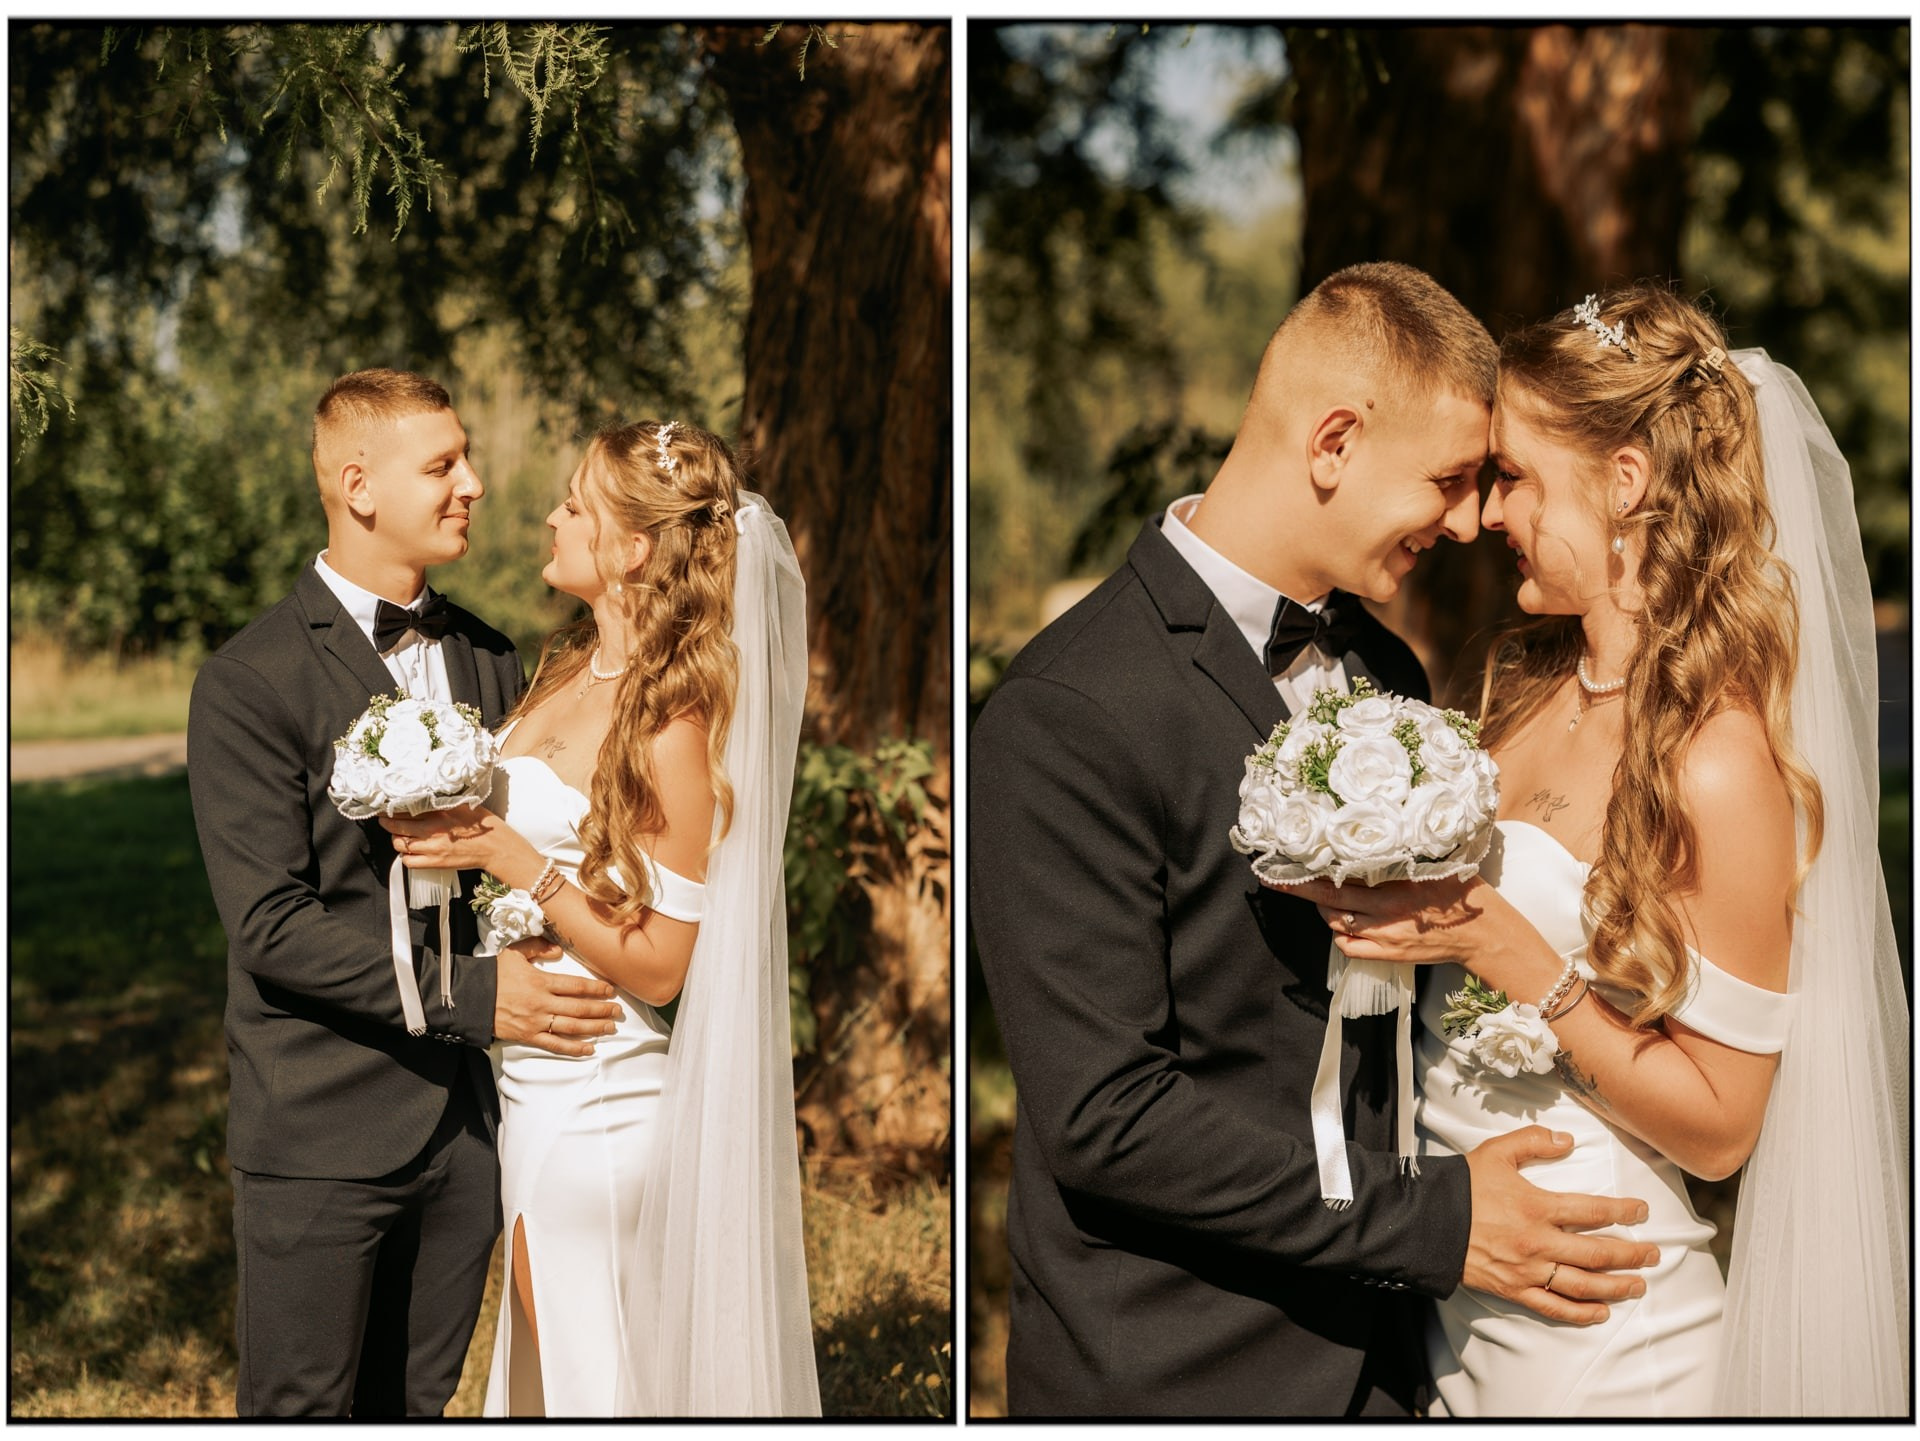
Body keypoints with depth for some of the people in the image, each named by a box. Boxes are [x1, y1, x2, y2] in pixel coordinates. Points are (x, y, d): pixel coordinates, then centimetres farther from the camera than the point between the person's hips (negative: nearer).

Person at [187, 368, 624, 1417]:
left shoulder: (490, 659, 8)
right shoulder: (250, 681, -11)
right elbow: (270, 926, -16)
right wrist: (471, 995, -21)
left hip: (466, 1122, 5)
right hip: (323, 1134, -5)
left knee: (418, 1402, 16)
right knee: (302, 1408, 7)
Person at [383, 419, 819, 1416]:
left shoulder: (672, 727, -21)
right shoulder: (567, 669, 4)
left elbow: (656, 966, -21)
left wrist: (509, 855, -23)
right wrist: (456, 820, 3)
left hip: (592, 1099, -8)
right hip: (536, 1081, 8)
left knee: (589, 1380, 8)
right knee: (542, 1369, 22)